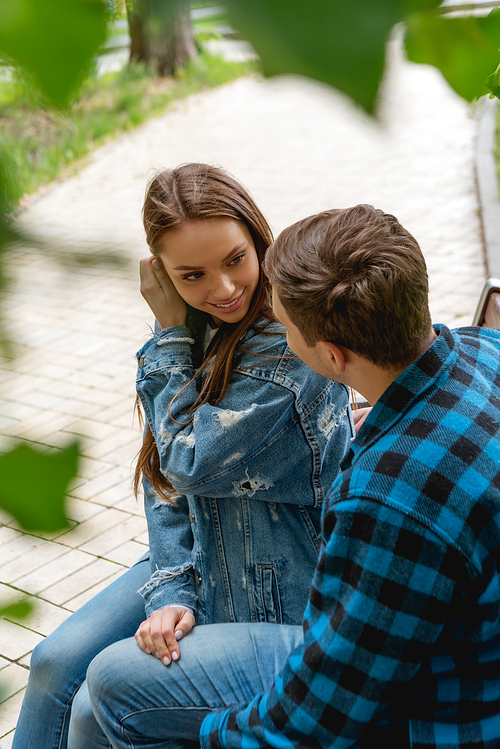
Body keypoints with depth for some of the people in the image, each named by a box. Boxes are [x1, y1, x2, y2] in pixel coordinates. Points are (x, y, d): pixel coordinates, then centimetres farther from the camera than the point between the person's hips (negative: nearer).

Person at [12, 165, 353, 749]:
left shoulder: (289, 345, -26)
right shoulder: (195, 329, -2)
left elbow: (191, 463, -23)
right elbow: (165, 482, 0)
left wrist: (170, 335, -17)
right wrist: (173, 591, -13)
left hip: (267, 588, -7)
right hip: (197, 556, 7)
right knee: (56, 662, 0)